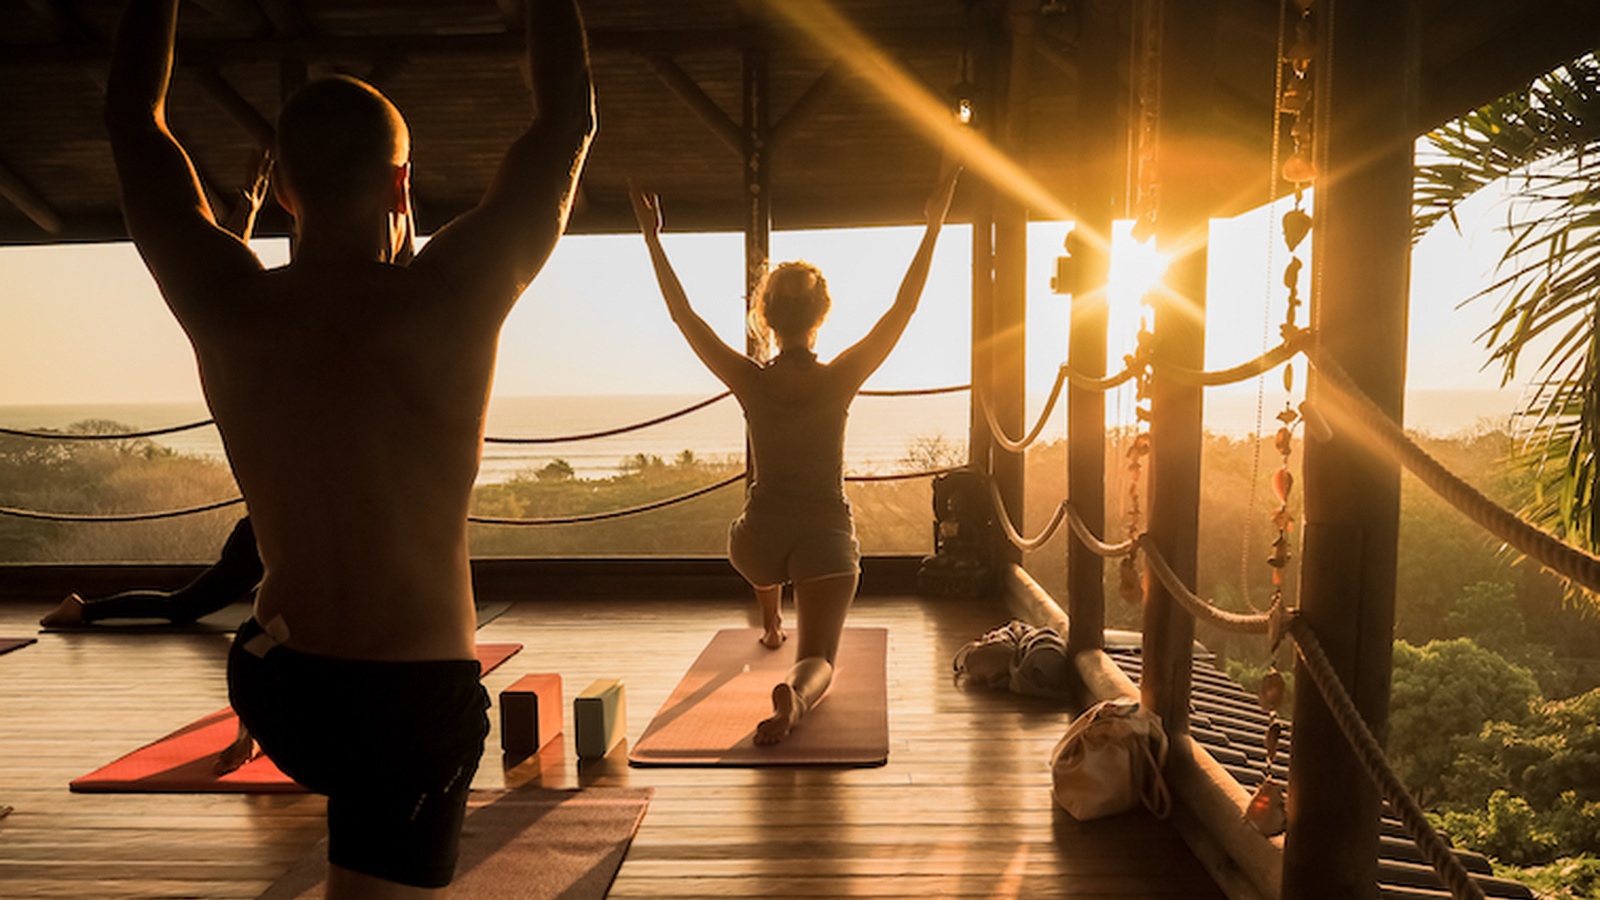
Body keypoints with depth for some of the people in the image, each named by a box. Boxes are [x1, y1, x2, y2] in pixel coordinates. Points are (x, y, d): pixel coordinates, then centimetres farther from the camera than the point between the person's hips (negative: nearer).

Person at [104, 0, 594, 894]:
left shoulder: (223, 305, -9)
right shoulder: (446, 298, -19)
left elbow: (134, 115, 9)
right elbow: (571, 116, -7)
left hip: (273, 686, 5)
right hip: (415, 703, -4)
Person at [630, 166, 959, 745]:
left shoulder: (750, 381, -8)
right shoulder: (840, 380, -9)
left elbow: (683, 315, 0)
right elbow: (903, 308, -3)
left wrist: (653, 239, 5)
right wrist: (934, 225, 1)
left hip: (757, 541, 2)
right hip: (826, 536, -2)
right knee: (818, 658, -1)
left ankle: (771, 625, 54)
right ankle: (793, 695, -36)